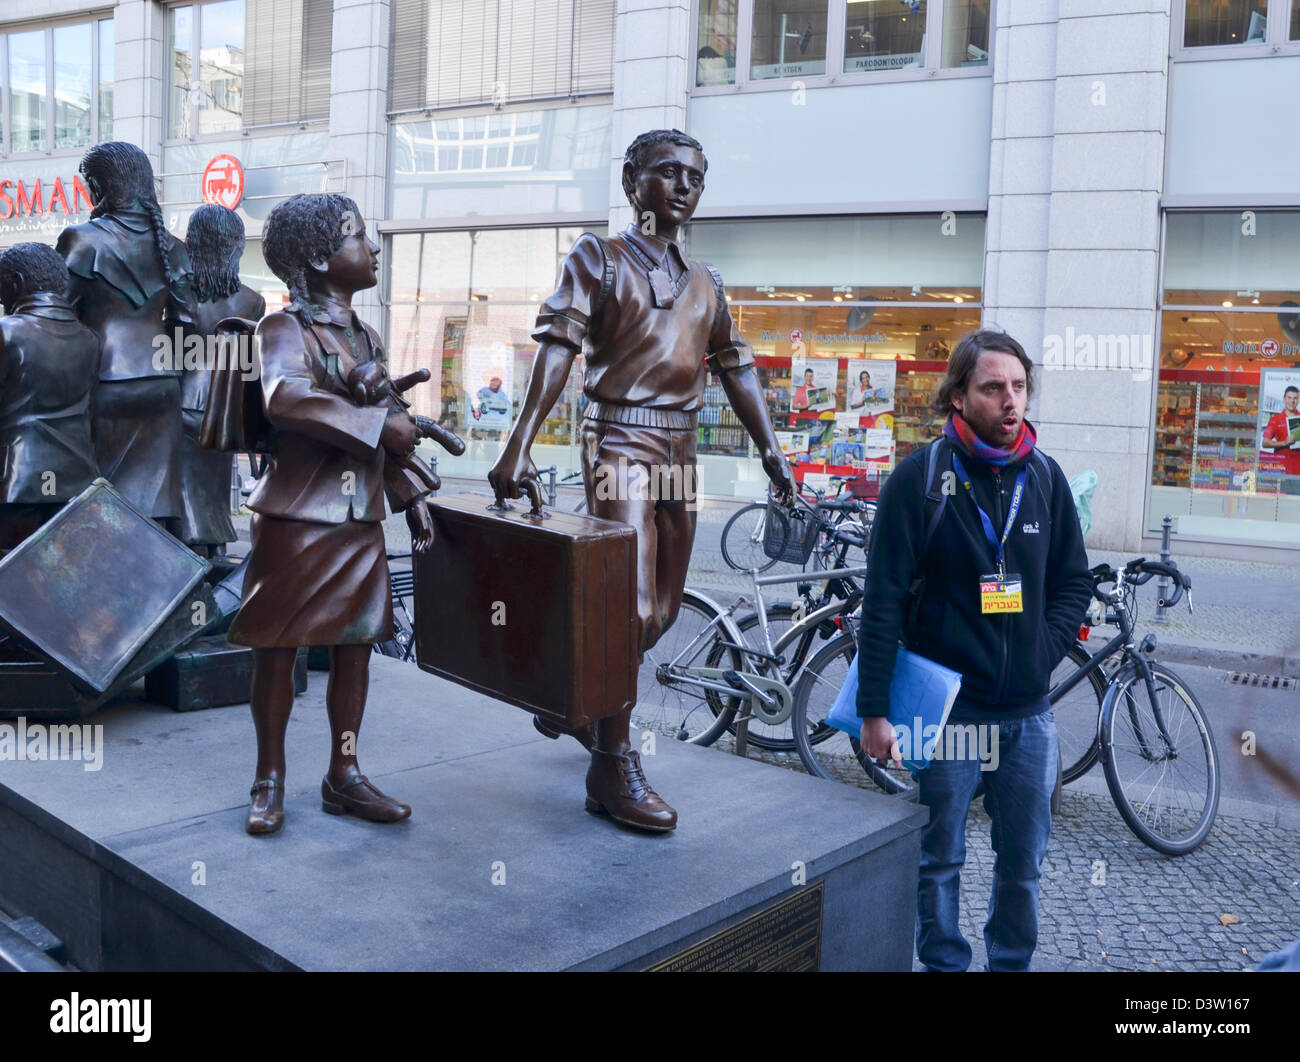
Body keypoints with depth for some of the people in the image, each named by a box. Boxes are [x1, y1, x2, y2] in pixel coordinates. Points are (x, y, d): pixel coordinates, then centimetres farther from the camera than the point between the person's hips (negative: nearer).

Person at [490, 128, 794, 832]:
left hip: (679, 453, 7)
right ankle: (613, 768, 1)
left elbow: (736, 369, 19)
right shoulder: (598, 259, 0)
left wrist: (770, 450, 11)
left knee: (663, 610, 12)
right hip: (622, 443, -7)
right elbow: (556, 349, -12)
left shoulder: (704, 283, 18)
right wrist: (518, 446, -22)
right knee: (630, 609, -11)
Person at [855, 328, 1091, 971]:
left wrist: (1044, 653, -1)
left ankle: (1012, 964, 34)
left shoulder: (1044, 476, 4)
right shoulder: (920, 478, -8)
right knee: (939, 860, 10)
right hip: (948, 710, -3)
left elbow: (1074, 582, 14)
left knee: (1023, 862, 14)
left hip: (1029, 714, 4)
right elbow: (884, 600, -9)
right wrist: (874, 710, -11)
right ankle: (943, 964, 30)